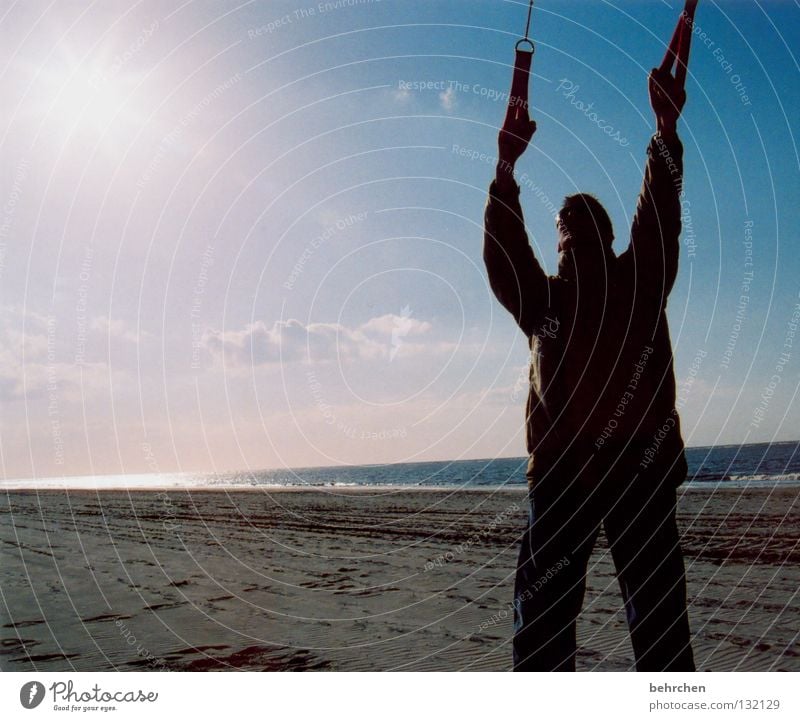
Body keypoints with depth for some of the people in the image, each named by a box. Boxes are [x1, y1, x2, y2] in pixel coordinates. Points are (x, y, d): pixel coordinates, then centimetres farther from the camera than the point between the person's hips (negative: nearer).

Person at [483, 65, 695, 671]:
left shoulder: (639, 281, 13)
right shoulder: (544, 298, 15)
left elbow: (659, 217, 1)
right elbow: (503, 248, 2)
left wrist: (667, 128, -8)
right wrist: (506, 166, -7)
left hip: (644, 464, -1)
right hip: (561, 470, 2)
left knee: (658, 605, 5)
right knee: (541, 605, 2)